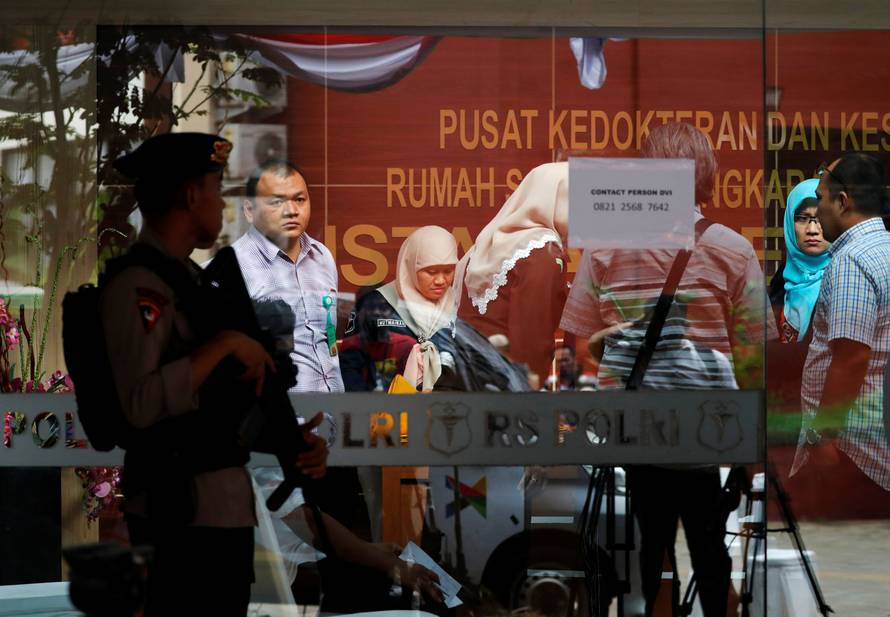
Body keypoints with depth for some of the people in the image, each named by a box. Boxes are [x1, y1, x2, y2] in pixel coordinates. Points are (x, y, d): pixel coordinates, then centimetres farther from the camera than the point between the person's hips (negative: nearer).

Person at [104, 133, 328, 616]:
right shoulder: (137, 286, -14)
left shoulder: (191, 280, 15)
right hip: (183, 514, -10)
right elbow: (141, 403, -28)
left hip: (228, 505, 10)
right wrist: (226, 344, -21)